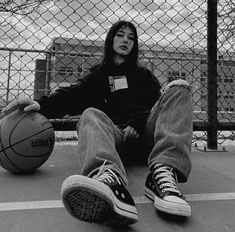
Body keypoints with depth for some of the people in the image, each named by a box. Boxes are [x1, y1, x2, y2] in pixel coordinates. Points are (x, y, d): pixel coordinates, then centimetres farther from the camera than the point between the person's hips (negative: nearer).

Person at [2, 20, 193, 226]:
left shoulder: (144, 75, 27)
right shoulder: (97, 75, 23)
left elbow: (158, 103, 9)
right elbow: (72, 94, 3)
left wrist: (136, 124, -12)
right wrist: (43, 104, -18)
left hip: (144, 134, 1)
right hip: (115, 135, -1)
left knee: (179, 89, -17)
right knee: (91, 115, -30)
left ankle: (164, 171, -44)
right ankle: (109, 179, -64)